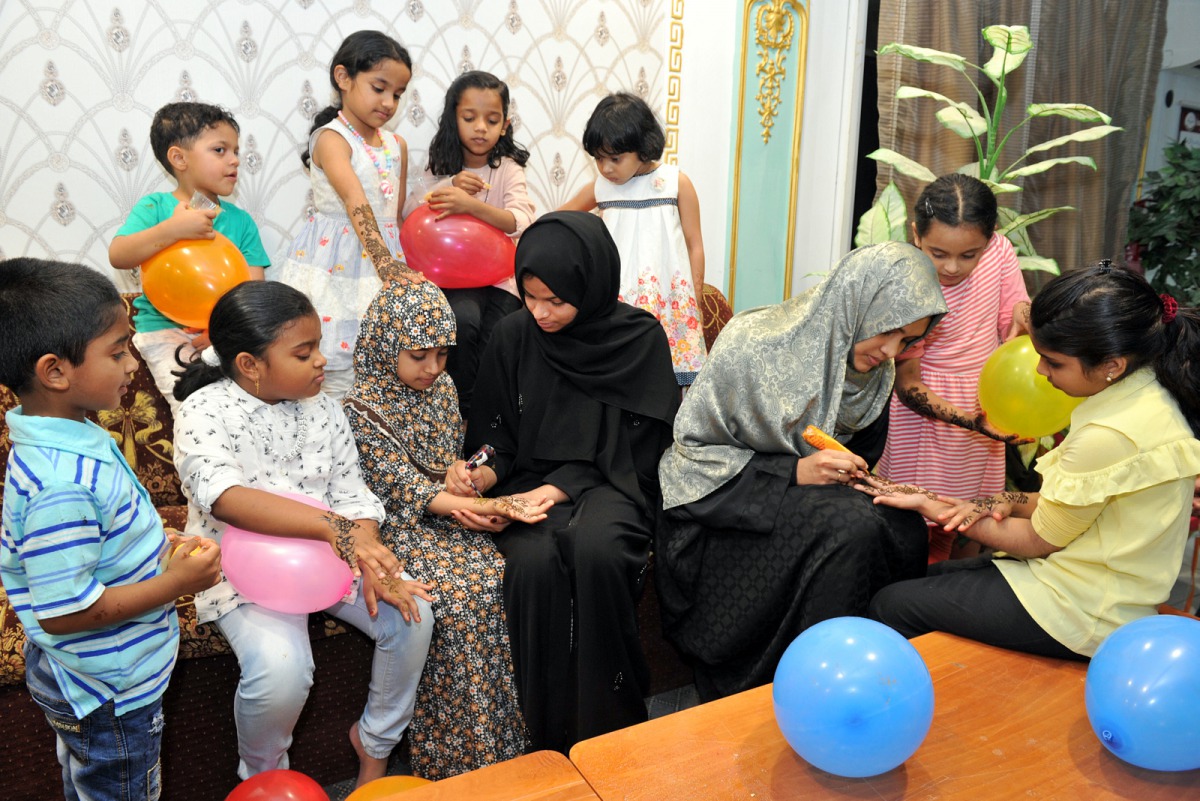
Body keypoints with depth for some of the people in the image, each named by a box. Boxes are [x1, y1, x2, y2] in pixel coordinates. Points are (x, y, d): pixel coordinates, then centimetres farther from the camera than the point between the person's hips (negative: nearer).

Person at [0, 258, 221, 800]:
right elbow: (64, 611, -32)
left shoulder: (65, 439, -5)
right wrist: (177, 583, -25)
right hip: (110, 694, -9)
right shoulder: (62, 486, -36)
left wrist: (161, 554, 0)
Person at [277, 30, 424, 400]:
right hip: (335, 268, -6)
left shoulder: (397, 145, 11)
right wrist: (385, 263, -40)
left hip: (384, 262, 6)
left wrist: (400, 268, 14)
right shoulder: (331, 138, -11)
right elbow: (355, 202, -27)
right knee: (338, 369, -6)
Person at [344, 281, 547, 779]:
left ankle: (503, 736, -5)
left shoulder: (442, 387, 8)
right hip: (400, 527, -6)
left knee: (500, 577, -19)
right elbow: (402, 487, -17)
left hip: (449, 512, 6)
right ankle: (455, 755, -10)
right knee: (458, 596, -27)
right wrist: (485, 508, -25)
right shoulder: (363, 408, -12)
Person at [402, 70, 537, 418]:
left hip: (500, 274, -1)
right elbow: (408, 213, -3)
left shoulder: (508, 168, -2)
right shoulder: (442, 168, 8)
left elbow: (520, 222, -21)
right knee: (464, 318, -29)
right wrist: (448, 186, -18)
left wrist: (470, 204, -37)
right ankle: (463, 406, -7)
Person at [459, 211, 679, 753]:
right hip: (528, 484, 2)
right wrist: (482, 474, -13)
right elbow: (496, 439, 10)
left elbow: (638, 450, -5)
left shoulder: (640, 339, -4)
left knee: (597, 549, -35)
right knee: (535, 562, -31)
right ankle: (549, 735, -13)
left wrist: (558, 490, -16)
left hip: (607, 486, -1)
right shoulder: (512, 337, 2)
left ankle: (608, 725, -15)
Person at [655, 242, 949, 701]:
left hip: (801, 493, 6)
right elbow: (692, 451, -14)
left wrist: (851, 473, -7)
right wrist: (793, 473, -24)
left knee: (905, 530, -21)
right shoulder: (754, 344, -19)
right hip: (720, 511, -6)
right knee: (851, 530, -30)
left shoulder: (875, 371, 0)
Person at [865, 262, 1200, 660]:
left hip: (1079, 613, -10)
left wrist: (930, 506, -8)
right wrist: (1008, 501, -6)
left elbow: (1036, 541, -16)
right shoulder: (1152, 394, -1)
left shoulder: (1109, 435, -30)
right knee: (929, 575, 23)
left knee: (891, 605, -1)